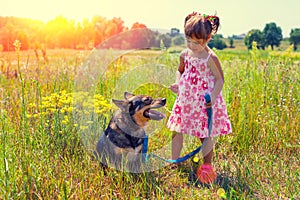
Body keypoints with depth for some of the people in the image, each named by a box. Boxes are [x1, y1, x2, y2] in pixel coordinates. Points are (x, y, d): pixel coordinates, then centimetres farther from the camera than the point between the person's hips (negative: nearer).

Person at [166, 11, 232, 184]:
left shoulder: (211, 58, -14)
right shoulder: (185, 55, 1)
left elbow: (220, 79, -8)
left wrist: (213, 96, -22)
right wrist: (177, 83, -2)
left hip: (204, 102, -5)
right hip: (185, 100, 5)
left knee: (205, 135, 6)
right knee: (177, 131, 6)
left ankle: (207, 166, 26)